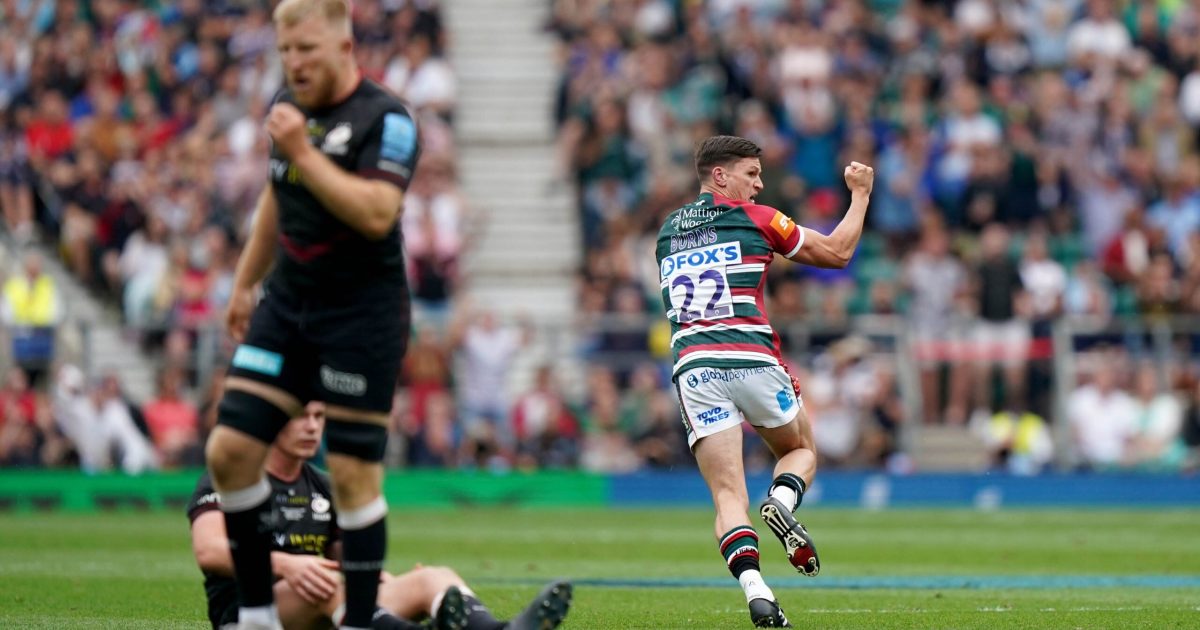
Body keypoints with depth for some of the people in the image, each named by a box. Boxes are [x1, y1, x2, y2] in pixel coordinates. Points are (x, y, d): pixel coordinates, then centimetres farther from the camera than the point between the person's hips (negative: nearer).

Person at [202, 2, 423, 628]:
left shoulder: (385, 119, -13)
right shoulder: (287, 107, 9)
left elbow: (376, 213, -27)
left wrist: (303, 152, -26)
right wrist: (243, 283, 28)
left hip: (362, 313, -7)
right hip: (288, 304, 7)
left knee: (353, 474, -5)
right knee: (229, 451, 0)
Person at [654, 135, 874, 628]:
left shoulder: (667, 231, 18)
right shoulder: (753, 219, 4)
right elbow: (837, 252, 10)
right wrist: (860, 193, 24)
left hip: (692, 365, 3)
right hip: (751, 360, -3)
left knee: (728, 496, -2)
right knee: (802, 450, 22)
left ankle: (755, 590, -26)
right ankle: (782, 502, -12)